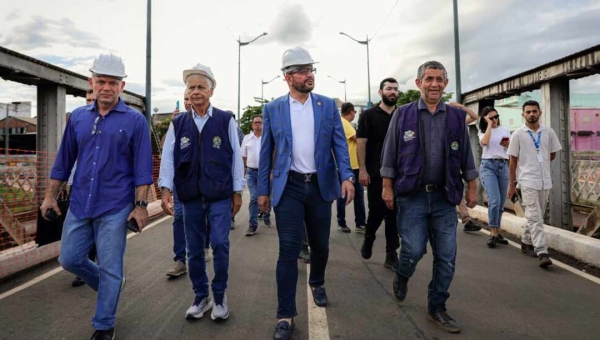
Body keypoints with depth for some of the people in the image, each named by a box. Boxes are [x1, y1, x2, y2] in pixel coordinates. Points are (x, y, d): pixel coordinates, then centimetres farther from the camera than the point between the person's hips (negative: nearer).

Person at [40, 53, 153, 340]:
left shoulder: (134, 120, -5)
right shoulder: (77, 117, 8)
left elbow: (142, 167, -7)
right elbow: (64, 160, 14)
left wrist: (140, 205, -11)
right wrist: (50, 196, 13)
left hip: (114, 208, -5)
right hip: (79, 205, 5)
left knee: (110, 268, 4)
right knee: (69, 259, 13)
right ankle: (110, 286, 39)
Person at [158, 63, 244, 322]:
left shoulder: (226, 120, 0)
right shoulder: (178, 124, 5)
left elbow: (236, 157, 1)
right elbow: (168, 158, -1)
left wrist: (237, 191, 0)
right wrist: (166, 189, -13)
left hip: (220, 195, -2)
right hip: (190, 196, 3)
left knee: (220, 244, -8)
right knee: (194, 250, 10)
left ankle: (219, 296, 14)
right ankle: (201, 297, 27)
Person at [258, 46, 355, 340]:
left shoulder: (328, 105, 4)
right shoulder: (272, 109, 2)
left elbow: (339, 144, 1)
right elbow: (266, 152, 4)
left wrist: (346, 176, -13)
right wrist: (263, 190, 2)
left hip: (320, 186, 2)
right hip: (288, 187, -2)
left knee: (320, 245, 14)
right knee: (289, 250, -4)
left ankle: (317, 283, 45)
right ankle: (285, 316, 7)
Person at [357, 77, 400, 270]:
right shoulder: (369, 115, 0)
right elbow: (361, 143, -5)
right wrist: (362, 169, -13)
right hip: (376, 173, -3)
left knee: (393, 213, 4)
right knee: (377, 211, 2)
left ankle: (391, 255, 12)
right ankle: (368, 239, 31)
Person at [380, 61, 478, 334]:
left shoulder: (457, 117, 9)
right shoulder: (403, 114, 2)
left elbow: (466, 156, 13)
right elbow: (390, 154, 1)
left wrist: (472, 188, 10)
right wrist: (387, 187, -3)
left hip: (444, 197, 3)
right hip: (412, 195, -3)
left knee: (446, 257, 5)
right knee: (414, 249, -7)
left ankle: (437, 307, 23)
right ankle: (402, 276, 28)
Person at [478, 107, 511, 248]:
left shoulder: (505, 130, 15)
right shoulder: (483, 131, 6)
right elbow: (485, 142, -17)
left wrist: (508, 145, -7)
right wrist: (489, 124, -8)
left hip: (503, 166, 4)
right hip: (488, 166, -4)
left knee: (501, 202, 6)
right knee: (494, 200, -16)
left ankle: (497, 231, 18)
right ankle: (493, 233, -6)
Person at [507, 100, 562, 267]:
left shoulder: (549, 132, 5)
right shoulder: (518, 135, -4)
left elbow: (552, 154, 19)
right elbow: (513, 162, -2)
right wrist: (511, 186, -2)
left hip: (545, 181, 4)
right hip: (528, 181, -4)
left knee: (536, 216, 13)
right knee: (535, 217, -9)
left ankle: (526, 241, 31)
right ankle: (542, 253, -12)